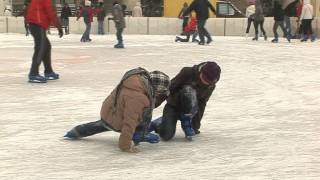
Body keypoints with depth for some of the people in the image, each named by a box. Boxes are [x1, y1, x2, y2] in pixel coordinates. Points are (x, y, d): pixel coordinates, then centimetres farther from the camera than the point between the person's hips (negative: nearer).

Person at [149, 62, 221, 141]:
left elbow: (201, 105, 3)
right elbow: (170, 87, -11)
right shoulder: (188, 72, -19)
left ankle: (187, 123, -16)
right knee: (166, 135, -26)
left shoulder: (211, 86, -6)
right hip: (173, 105, -2)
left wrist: (196, 125, 3)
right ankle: (155, 124, 10)